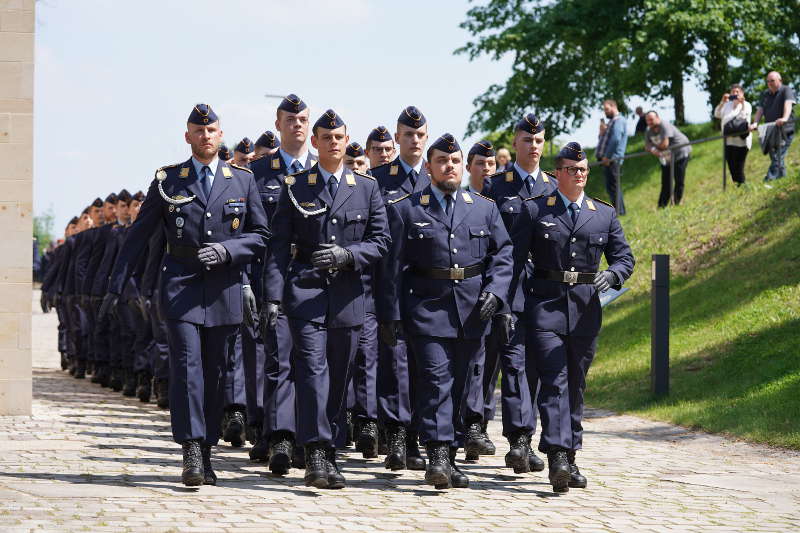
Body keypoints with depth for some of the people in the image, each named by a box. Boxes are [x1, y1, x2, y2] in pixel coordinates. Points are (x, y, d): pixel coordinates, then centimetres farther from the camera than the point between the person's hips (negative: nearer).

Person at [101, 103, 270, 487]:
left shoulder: (242, 180, 10)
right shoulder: (167, 181, 7)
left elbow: (260, 236, 10)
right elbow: (138, 235, 10)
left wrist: (227, 250, -10)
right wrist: (116, 286, 7)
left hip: (225, 289, 2)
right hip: (181, 286, -2)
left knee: (215, 373, 4)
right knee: (187, 366, -14)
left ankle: (206, 454, 13)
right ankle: (191, 452, -17)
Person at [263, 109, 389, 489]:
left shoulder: (367, 188, 10)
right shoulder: (295, 187, 5)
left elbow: (380, 240, 8)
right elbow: (279, 245, 1)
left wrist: (348, 254, -11)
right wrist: (273, 295, -7)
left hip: (347, 293, 2)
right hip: (305, 290, -2)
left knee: (339, 377, 6)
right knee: (313, 368, -14)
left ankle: (330, 451, 16)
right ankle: (316, 456, -19)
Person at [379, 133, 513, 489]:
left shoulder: (485, 208, 12)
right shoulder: (404, 209, 3)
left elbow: (503, 253, 12)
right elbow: (392, 265, 1)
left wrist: (495, 290, -5)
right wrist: (391, 314, -3)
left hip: (473, 311, 3)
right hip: (428, 309, -3)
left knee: (464, 383, 7)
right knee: (436, 379, -14)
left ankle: (451, 455, 17)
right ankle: (437, 457, -17)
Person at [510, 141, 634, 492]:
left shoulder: (605, 214, 13)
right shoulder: (534, 210, 5)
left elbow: (624, 258, 12)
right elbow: (514, 259, 2)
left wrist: (611, 275, -12)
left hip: (586, 309, 3)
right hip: (545, 305, -3)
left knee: (576, 385, 9)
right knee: (554, 381, -14)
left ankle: (570, 457, 18)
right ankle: (557, 458, -22)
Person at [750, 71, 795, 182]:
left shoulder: (786, 90, -1)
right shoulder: (765, 94, 18)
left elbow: (788, 104, -19)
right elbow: (760, 109, 8)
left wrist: (785, 118, -38)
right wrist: (755, 123, -11)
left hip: (784, 130, -7)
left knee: (778, 157, -17)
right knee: (774, 157, 5)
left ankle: (770, 179, -26)